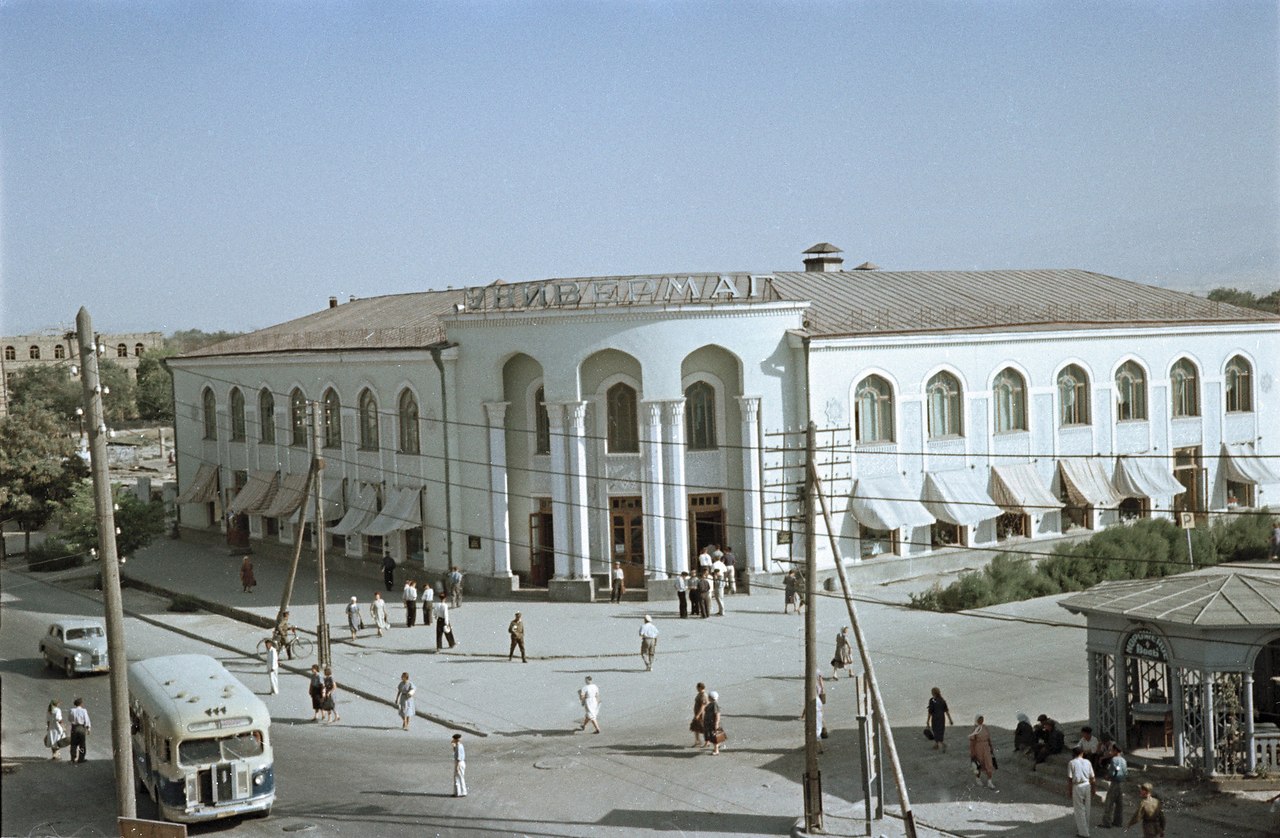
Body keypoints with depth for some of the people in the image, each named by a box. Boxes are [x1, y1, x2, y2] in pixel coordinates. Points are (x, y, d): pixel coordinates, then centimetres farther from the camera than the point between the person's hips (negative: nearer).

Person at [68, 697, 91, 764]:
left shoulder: (72, 710, -2)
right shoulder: (84, 711, -9)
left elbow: (69, 719, 10)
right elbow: (87, 720, -9)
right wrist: (88, 728, -2)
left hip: (74, 728, 2)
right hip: (82, 728, -2)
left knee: (74, 744, 9)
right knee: (82, 744, 8)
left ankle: (73, 759, 7)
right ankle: (81, 759, 9)